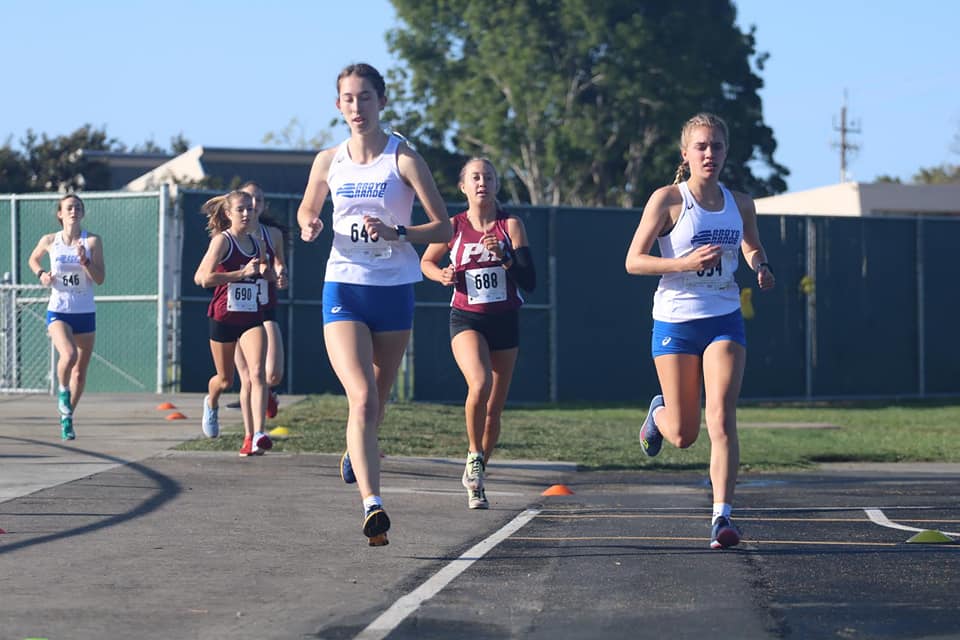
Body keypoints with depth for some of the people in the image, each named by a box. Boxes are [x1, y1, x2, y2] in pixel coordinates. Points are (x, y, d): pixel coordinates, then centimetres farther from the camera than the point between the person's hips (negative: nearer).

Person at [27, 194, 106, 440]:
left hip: (85, 312, 2)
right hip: (58, 311, -2)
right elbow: (33, 259, 19)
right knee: (68, 355, -29)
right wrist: (41, 274, 0)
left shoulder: (93, 241, -3)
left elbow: (100, 279, -6)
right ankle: (63, 391, 2)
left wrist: (85, 261, -22)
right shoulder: (49, 241, -1)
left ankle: (66, 417, 28)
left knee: (80, 371, 8)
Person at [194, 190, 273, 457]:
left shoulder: (255, 243, 8)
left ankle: (256, 435, -25)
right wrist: (242, 273, -25)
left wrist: (265, 270, 1)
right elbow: (202, 277, -21)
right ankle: (211, 404, 49)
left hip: (252, 317, 3)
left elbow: (265, 272, 26)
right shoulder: (222, 241, -10)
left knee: (256, 373, -18)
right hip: (224, 317, -3)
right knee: (225, 380, 12)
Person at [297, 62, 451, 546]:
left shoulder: (403, 158, -6)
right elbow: (307, 209, 22)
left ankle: (356, 455, 49)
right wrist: (309, 226, -1)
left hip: (394, 292, 0)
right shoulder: (328, 161, 3)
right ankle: (372, 505, -27)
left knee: (377, 399, 16)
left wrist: (396, 233, -22)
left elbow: (443, 227, -6)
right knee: (362, 398, -18)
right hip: (344, 290, 0)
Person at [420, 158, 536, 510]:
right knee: (479, 384, -30)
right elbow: (426, 261, 17)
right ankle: (474, 457, -10)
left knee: (494, 409, 6)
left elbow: (530, 280, -6)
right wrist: (441, 275, -4)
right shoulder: (453, 227, 0)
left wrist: (503, 255, -21)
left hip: (505, 322, 2)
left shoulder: (510, 225, 0)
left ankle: (475, 476, 26)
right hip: (466, 319, -2)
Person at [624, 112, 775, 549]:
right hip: (675, 321, -2)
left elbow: (752, 246, 25)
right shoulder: (667, 200, -6)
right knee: (683, 435, 5)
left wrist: (761, 267, 2)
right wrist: (685, 263, -22)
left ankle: (722, 516, -18)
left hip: (724, 320, 2)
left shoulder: (740, 204, 6)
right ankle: (658, 413, 42)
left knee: (722, 420, -16)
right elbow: (633, 261, -8)